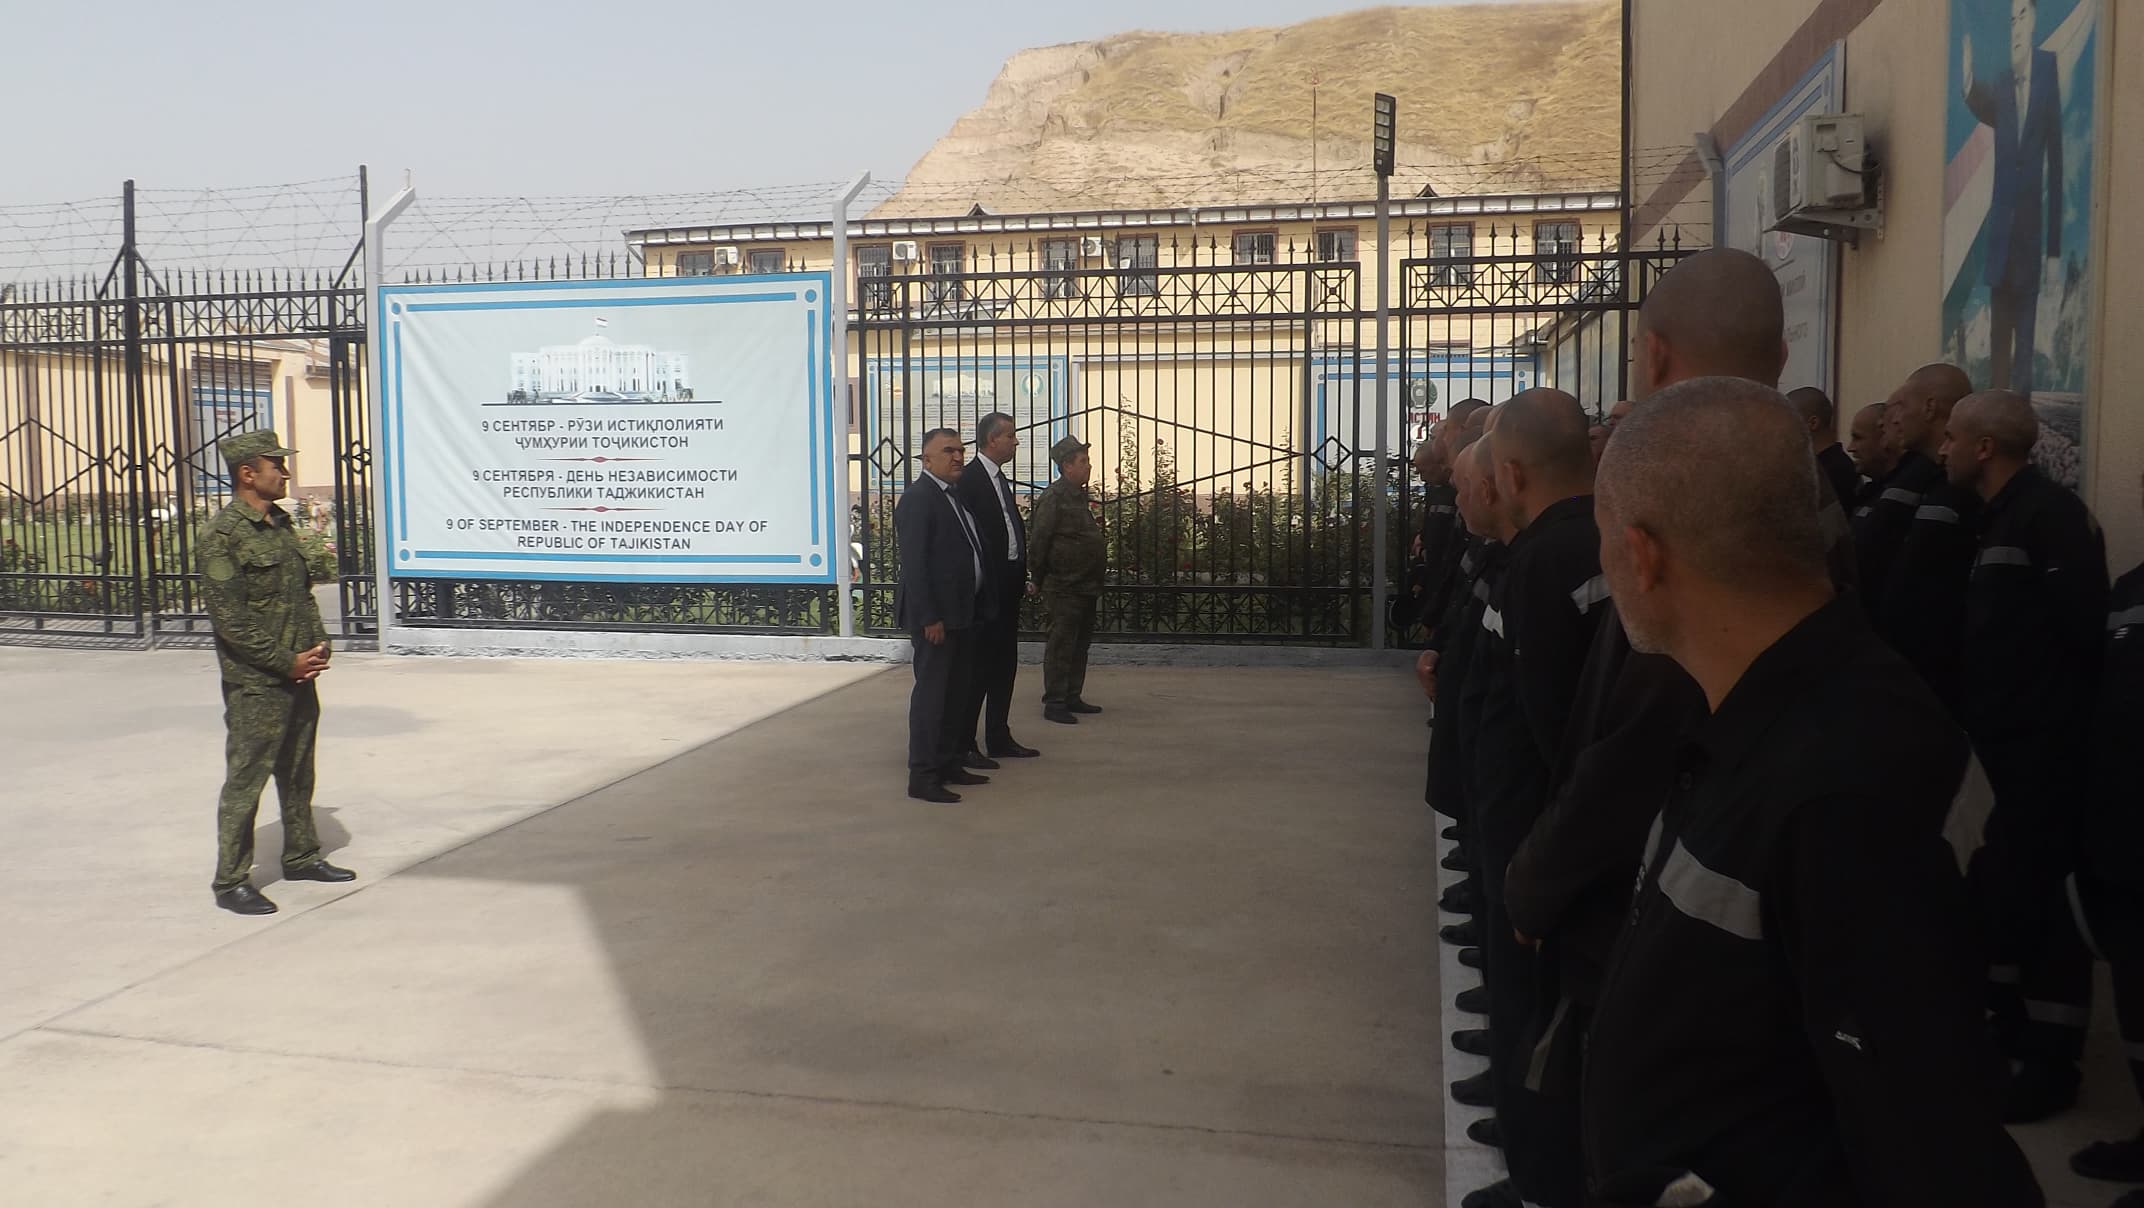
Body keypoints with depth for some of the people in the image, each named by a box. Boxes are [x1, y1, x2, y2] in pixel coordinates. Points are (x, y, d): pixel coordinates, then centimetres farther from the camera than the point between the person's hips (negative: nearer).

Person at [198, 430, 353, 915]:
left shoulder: (281, 524, 12)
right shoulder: (221, 537, -14)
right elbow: (230, 619, -17)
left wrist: (319, 645, 5)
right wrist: (286, 662, -16)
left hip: (300, 675, 8)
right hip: (255, 684, -8)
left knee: (298, 773, 17)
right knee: (245, 780, -1)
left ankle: (301, 856, 31)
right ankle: (231, 881, 8)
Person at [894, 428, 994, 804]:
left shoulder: (955, 494, 14)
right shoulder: (918, 498, -14)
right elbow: (914, 562, -18)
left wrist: (978, 605, 10)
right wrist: (929, 617, -22)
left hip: (962, 611, 9)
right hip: (936, 615, -9)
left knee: (958, 689, 15)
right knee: (932, 690, -5)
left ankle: (948, 763, 26)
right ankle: (922, 776, 1)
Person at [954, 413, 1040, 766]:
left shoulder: (1001, 478, 16)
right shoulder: (969, 478, -13)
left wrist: (1021, 577, 12)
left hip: (1007, 587, 9)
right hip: (984, 588, -9)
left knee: (1005, 664, 14)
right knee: (978, 666, -4)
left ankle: (999, 739, 24)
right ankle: (962, 744, 4)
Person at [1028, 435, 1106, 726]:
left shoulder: (1080, 496, 15)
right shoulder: (1053, 498, -14)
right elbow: (1040, 541, -15)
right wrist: (1040, 579, -11)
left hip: (1086, 586, 9)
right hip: (1065, 587, -9)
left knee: (1081, 644, 14)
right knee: (1061, 644, -5)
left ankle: (1072, 697, 23)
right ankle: (1054, 703, 0)